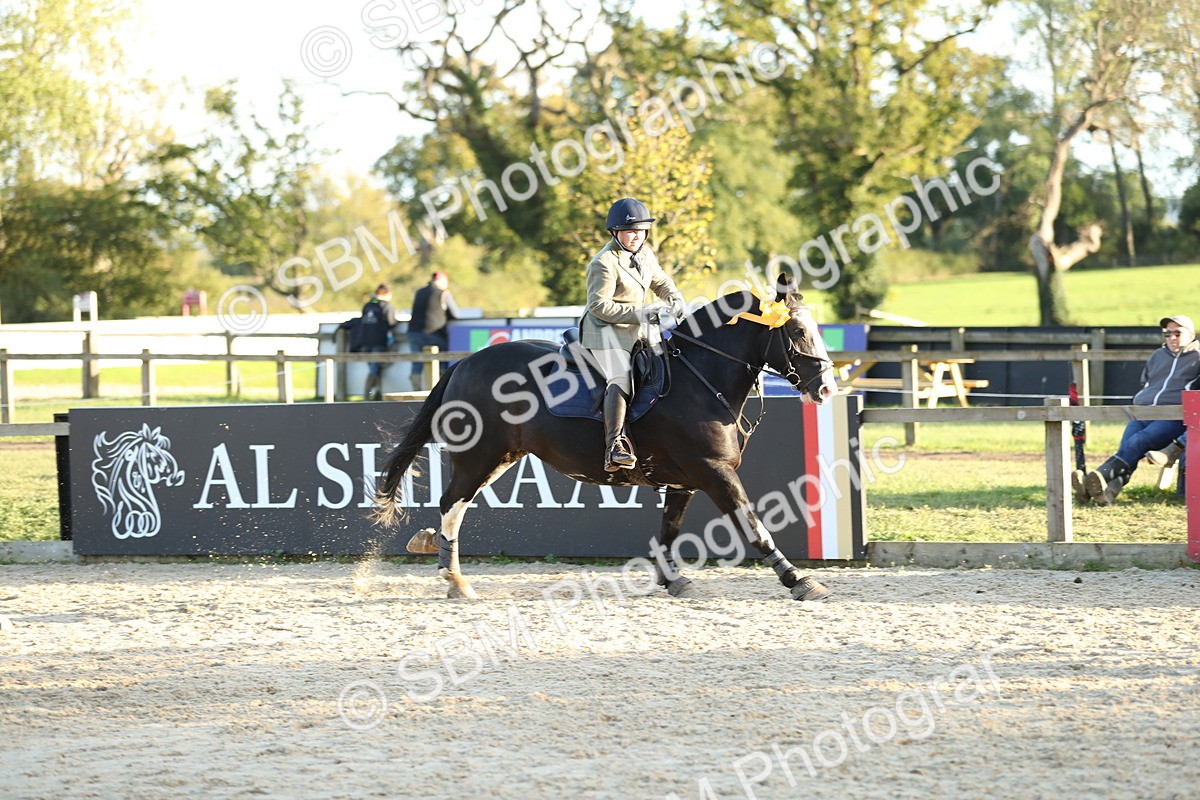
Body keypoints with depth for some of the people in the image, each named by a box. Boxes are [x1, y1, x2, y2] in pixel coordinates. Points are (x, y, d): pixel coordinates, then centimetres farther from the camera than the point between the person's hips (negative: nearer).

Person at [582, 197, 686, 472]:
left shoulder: (645, 254, 10)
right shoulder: (604, 263, -16)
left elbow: (661, 282, 24)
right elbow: (599, 306, -19)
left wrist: (675, 299, 1)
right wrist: (639, 314, -23)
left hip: (635, 332, 9)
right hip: (604, 330, -9)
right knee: (620, 380, -29)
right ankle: (614, 447, -41)